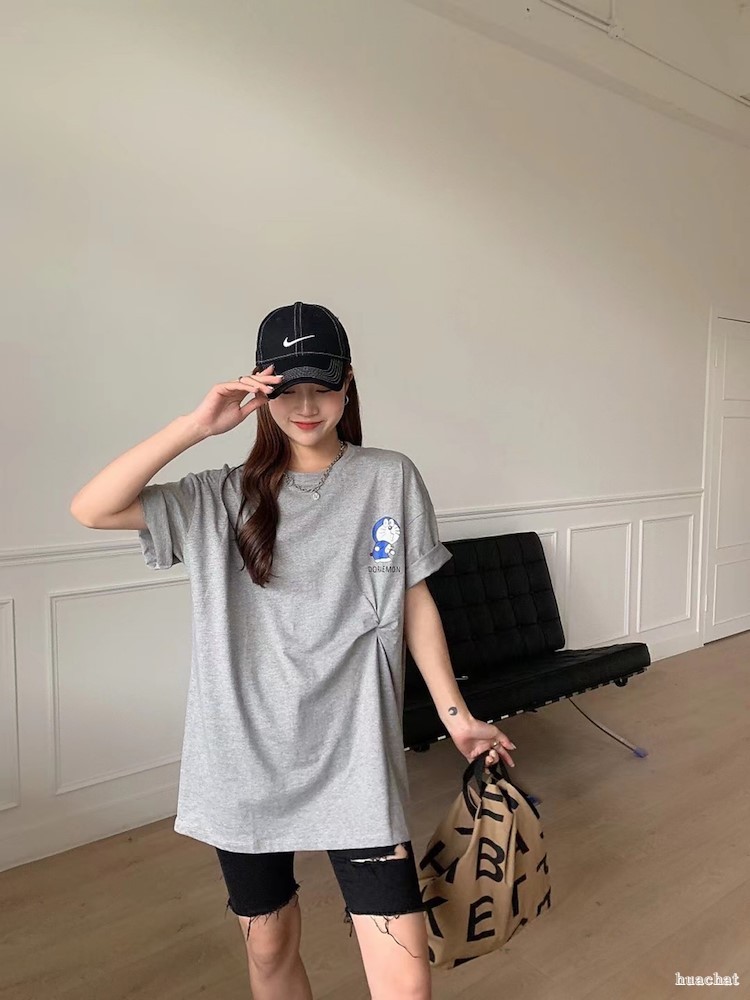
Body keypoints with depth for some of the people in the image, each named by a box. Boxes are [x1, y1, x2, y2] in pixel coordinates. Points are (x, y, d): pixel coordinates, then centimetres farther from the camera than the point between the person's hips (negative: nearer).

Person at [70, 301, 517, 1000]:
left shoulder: (391, 479, -1)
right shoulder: (226, 498, 0)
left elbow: (414, 602, 6)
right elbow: (91, 510, -10)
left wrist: (455, 715, 6)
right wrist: (199, 424, -16)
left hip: (355, 759, -1)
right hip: (245, 760, 2)